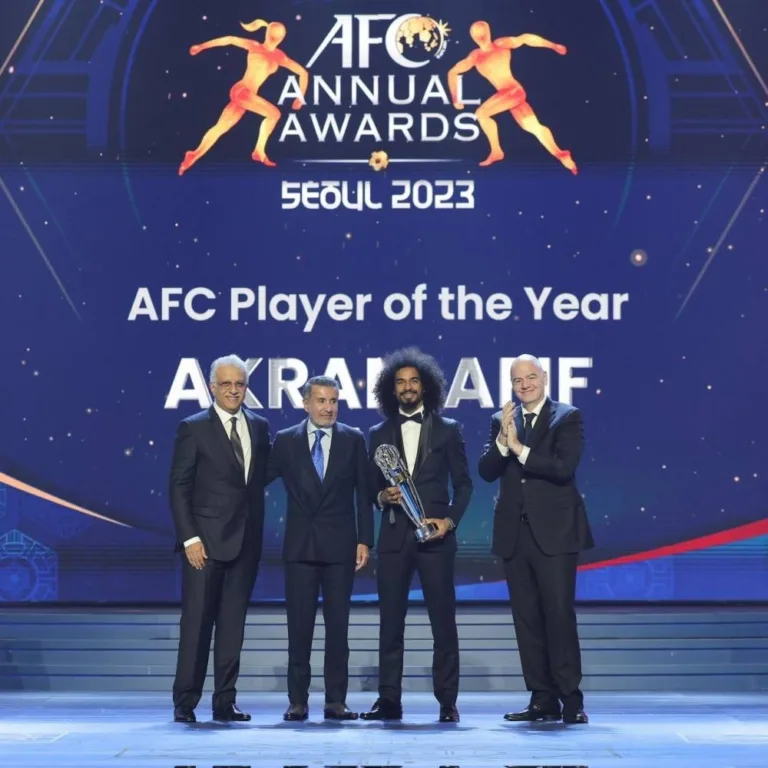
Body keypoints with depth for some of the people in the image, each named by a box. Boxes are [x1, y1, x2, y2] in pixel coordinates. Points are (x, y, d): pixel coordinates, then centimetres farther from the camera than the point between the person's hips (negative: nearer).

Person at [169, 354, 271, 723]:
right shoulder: (193, 428, -2)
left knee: (233, 624, 7)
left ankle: (225, 702, 12)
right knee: (197, 622, -2)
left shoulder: (260, 427, 11)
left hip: (246, 541, 4)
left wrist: (258, 534, 5)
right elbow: (179, 487, -5)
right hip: (206, 540, -4)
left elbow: (262, 477, 14)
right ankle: (185, 702, 5)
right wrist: (190, 538, -12)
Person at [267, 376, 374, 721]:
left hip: (340, 546, 0)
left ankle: (336, 701, 6)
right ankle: (298, 701, 6)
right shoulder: (286, 440, 5)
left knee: (338, 625, 2)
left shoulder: (354, 440, 5)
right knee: (299, 625, 2)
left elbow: (363, 493, 4)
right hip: (300, 546, 0)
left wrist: (364, 540, -1)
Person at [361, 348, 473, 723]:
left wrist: (450, 520, -7)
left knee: (443, 621, -2)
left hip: (435, 536, -2)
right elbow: (372, 488, 14)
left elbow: (463, 484, 7)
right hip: (393, 536, 2)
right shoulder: (379, 434, 13)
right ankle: (389, 700, 5)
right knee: (390, 622, 2)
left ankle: (447, 702, 3)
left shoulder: (448, 430, 8)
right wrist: (383, 497, -8)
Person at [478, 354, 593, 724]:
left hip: (554, 533, -5)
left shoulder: (568, 417, -1)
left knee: (559, 615, -6)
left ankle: (570, 698, -1)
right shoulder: (502, 420, 12)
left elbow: (564, 467, -15)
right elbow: (487, 471, 2)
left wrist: (519, 449, -15)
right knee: (526, 619, 6)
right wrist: (503, 439, -13)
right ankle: (542, 700, 11)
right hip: (515, 534, 5)